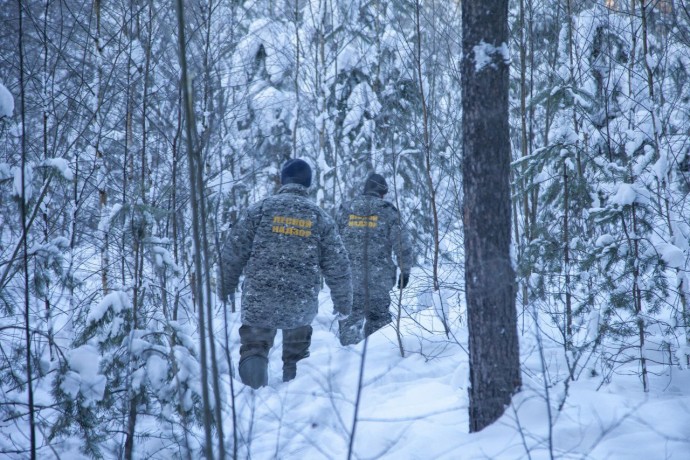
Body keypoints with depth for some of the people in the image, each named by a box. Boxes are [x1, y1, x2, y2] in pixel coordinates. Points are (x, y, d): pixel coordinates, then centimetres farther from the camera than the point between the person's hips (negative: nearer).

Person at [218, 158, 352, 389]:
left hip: (259, 300, -2)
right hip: (302, 304, 2)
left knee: (254, 343, 8)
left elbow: (233, 251, 1)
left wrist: (225, 288, 14)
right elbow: (338, 266, 7)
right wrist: (343, 302, 18)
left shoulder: (262, 208, 1)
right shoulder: (320, 217, 6)